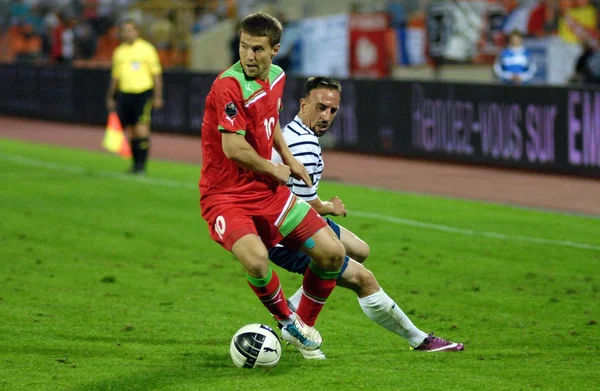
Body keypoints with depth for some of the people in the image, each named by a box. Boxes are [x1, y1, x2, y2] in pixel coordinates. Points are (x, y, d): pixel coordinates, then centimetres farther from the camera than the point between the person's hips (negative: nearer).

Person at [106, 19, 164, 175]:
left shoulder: (147, 49, 0)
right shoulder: (119, 51, 12)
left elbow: (156, 74, 1)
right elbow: (115, 77, 19)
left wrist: (158, 96, -5)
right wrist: (110, 98, 17)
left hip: (143, 93, -4)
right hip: (125, 94, 4)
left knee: (142, 128, -11)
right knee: (131, 131, 6)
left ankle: (142, 165, -9)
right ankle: (135, 163, 14)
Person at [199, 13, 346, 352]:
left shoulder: (276, 76, 5)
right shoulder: (229, 86, -22)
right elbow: (234, 148, -26)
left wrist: (289, 158, 16)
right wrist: (274, 170, -11)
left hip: (269, 191, 8)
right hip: (226, 196, -8)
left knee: (332, 252, 0)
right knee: (256, 258, -33)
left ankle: (305, 325, 22)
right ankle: (287, 320, -3)